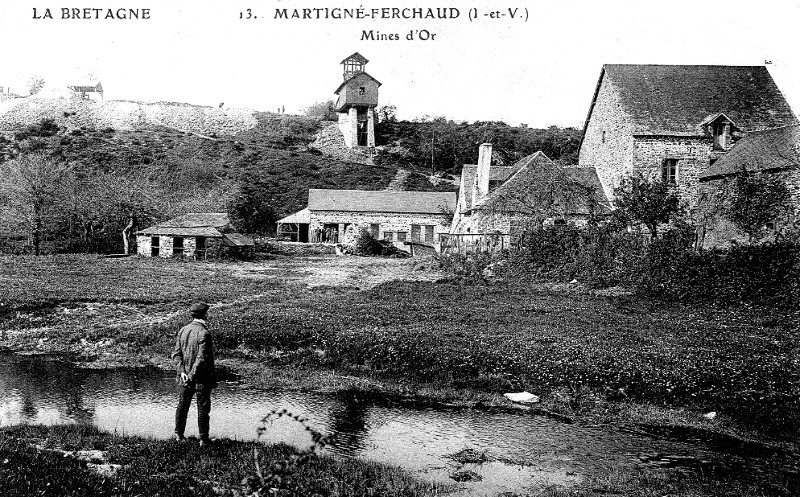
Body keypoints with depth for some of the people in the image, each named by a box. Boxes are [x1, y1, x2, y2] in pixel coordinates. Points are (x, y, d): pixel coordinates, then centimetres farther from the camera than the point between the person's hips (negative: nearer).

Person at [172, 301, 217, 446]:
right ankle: (203, 439, 11)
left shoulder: (183, 330, 3)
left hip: (184, 376, 6)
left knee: (182, 406, 18)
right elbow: (202, 358, -22)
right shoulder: (204, 334, -18)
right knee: (203, 408, 5)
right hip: (202, 378, -6)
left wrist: (182, 371, -6)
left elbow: (176, 353, 1)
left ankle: (179, 435, 29)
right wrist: (192, 376, -15)